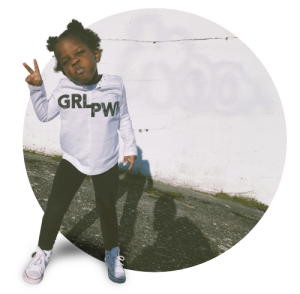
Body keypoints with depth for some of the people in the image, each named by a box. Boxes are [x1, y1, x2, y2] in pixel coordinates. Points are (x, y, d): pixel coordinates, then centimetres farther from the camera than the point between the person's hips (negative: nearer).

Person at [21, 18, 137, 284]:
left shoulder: (115, 85, -12)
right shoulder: (63, 89, -12)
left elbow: (123, 118, 1)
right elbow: (44, 115, 1)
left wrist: (130, 146, 3)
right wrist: (36, 87, -12)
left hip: (107, 163, 0)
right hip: (73, 161, 1)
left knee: (107, 209, 14)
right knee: (55, 207, 2)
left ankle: (112, 254, 37)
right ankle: (43, 252, 28)